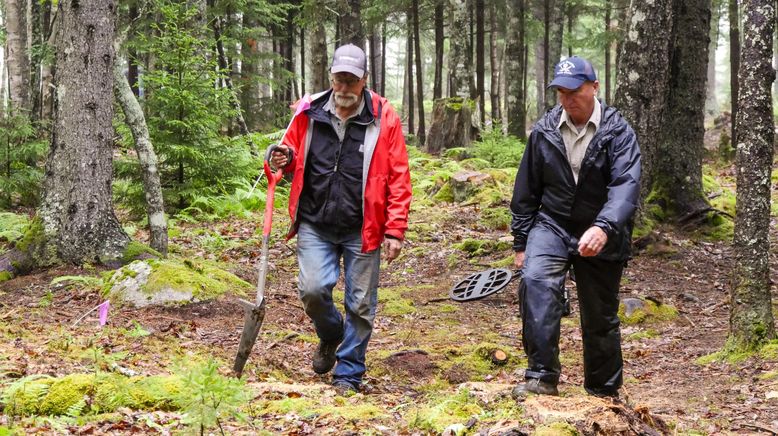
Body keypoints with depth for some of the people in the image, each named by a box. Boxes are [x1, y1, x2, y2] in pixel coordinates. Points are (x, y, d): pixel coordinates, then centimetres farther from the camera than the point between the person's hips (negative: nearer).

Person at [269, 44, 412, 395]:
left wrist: (395, 230, -8)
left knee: (360, 304, 4)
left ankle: (348, 372, 20)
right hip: (315, 224, 1)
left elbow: (398, 177, -4)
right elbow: (293, 152, 16)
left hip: (362, 230, -1)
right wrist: (286, 160, -9)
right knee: (313, 290, -11)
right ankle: (330, 337, 22)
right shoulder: (310, 113, 1)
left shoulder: (383, 118, -5)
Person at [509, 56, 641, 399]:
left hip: (600, 237, -1)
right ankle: (542, 376, -29)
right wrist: (521, 242, 10)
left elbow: (626, 185, -24)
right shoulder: (545, 130, -1)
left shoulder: (617, 132, -10)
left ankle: (604, 393, 29)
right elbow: (526, 190, 8)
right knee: (536, 280, -29)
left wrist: (604, 227, -41)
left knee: (600, 318, 9)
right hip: (552, 226, 1)